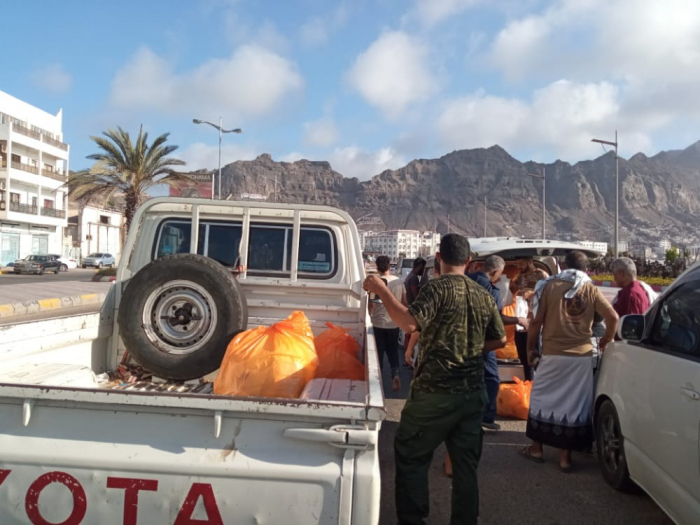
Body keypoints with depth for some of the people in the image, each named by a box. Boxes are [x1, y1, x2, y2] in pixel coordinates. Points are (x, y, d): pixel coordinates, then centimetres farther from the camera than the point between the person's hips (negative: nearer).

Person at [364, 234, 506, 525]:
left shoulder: (438, 288, -12)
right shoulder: (484, 295, 7)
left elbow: (409, 322, -26)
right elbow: (500, 339, 12)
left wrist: (381, 290, -19)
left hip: (436, 390, -6)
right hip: (473, 392, 6)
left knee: (410, 456, 9)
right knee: (466, 462, 14)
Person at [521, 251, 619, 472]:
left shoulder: (550, 285, -1)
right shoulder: (591, 290, 3)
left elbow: (537, 321, -3)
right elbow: (613, 317, -3)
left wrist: (530, 347, 8)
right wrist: (606, 341, 15)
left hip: (553, 354, -1)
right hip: (582, 356, 2)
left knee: (541, 397, 13)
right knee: (574, 404, 8)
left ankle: (536, 448, 21)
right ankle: (565, 456, 13)